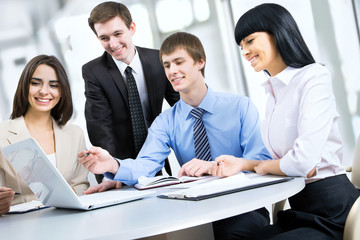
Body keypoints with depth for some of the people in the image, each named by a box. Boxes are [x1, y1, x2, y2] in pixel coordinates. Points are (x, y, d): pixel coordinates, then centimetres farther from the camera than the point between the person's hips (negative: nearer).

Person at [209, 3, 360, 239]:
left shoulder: (314, 77, -13)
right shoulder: (273, 92, 14)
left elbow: (303, 162, -22)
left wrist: (261, 166, -4)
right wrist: (242, 164, 3)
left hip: (332, 216, -7)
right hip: (300, 213, 7)